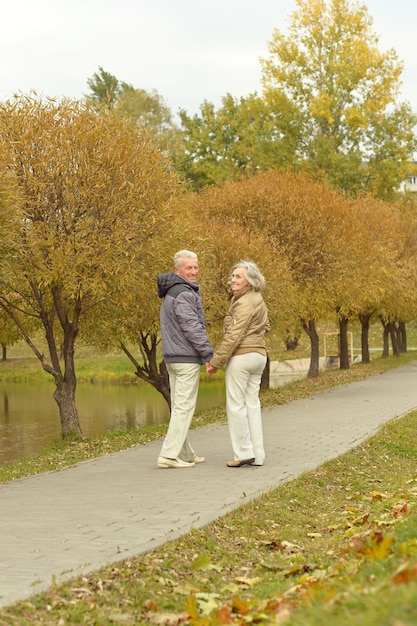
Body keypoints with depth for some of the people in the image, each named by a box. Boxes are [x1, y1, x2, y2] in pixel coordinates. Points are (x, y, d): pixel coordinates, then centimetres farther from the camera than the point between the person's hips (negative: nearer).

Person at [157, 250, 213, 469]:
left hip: (173, 357, 10)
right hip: (186, 358, -10)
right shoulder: (183, 294, -17)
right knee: (184, 407, -9)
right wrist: (209, 353, -17)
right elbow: (192, 327, -21)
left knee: (179, 406, 12)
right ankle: (169, 454, -11)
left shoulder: (172, 292, 16)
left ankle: (185, 454, 19)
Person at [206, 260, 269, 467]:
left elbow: (233, 336, -19)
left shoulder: (245, 303, -16)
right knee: (252, 403, 10)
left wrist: (216, 362, -16)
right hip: (258, 355, 10)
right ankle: (257, 454, 10)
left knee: (236, 405, -3)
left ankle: (243, 452, -3)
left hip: (241, 356, -10)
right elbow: (265, 326, 27)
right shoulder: (258, 300, 14)